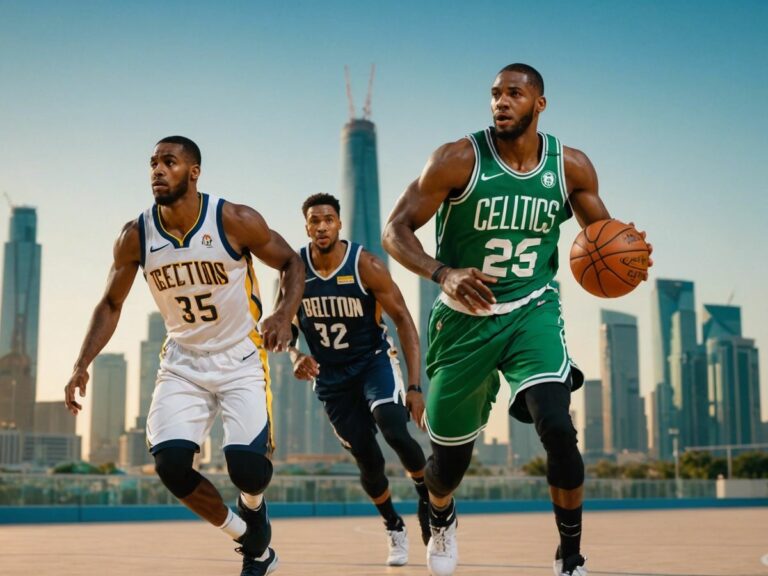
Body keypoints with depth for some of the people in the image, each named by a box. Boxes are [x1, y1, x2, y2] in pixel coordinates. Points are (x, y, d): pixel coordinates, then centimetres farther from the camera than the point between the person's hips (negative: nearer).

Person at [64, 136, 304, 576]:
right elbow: (111, 304, 5)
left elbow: (292, 263, -3)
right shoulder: (136, 236, -6)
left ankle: (254, 508, 19)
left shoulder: (236, 221, -15)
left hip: (241, 358, -3)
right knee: (171, 461, -17)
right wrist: (83, 365, -7)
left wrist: (285, 315, -22)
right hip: (182, 362, 3)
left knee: (247, 464, -22)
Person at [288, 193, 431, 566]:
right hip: (331, 376, 2)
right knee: (368, 461, 2)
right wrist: (296, 356, -18)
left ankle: (426, 492, 3)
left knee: (395, 431, -28)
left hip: (375, 361, -2)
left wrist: (414, 385, -21)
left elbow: (403, 321, -15)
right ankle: (394, 528, 29)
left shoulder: (366, 265, -18)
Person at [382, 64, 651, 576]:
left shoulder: (571, 167, -5)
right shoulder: (458, 160, -14)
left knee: (557, 428, -23)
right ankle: (441, 518, 48)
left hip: (532, 312, 1)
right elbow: (395, 230, -13)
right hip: (465, 318, 0)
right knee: (451, 457, 10)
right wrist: (441, 274, -32)